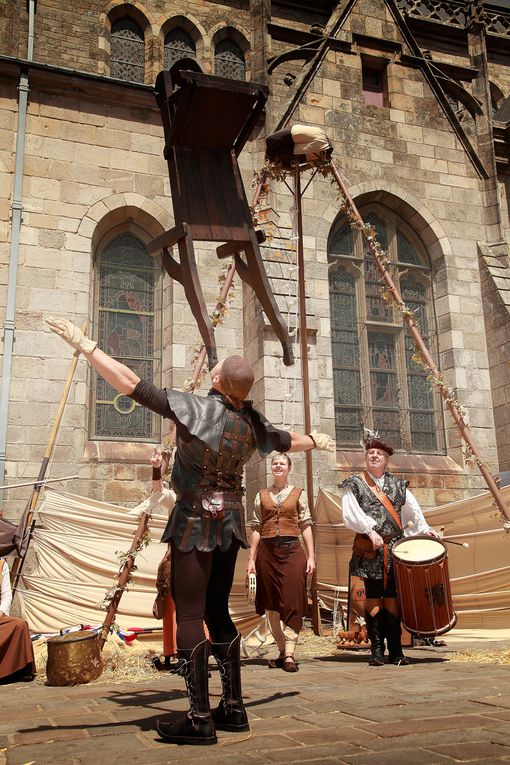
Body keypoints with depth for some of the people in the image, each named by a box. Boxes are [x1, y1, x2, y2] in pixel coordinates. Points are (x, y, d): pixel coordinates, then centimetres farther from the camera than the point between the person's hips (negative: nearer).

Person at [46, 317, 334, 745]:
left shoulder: (196, 408, -14)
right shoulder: (252, 423, 5)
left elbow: (133, 386, -19)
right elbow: (286, 441, 24)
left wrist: (85, 346, -14)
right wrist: (317, 442, 46)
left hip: (196, 519, -7)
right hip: (230, 520, 7)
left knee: (189, 614, -3)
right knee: (218, 612, 14)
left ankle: (200, 719, -2)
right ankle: (233, 708, 20)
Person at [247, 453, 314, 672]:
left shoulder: (298, 494, 8)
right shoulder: (261, 495, 12)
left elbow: (306, 526, 4)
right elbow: (256, 528, 9)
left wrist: (311, 556, -3)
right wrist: (251, 559, 4)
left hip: (292, 550, -2)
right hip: (267, 551, 2)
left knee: (291, 601, -7)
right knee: (271, 603, 5)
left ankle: (289, 654, -7)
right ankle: (282, 651, 16)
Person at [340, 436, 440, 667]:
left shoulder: (398, 484, 17)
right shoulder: (354, 484, 5)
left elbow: (412, 509, 15)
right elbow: (350, 514, -6)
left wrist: (424, 528, -1)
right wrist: (370, 530, -17)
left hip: (396, 548, 3)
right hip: (369, 550, -2)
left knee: (392, 598, 3)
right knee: (373, 598, -1)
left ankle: (396, 651, 9)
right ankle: (377, 650, 6)